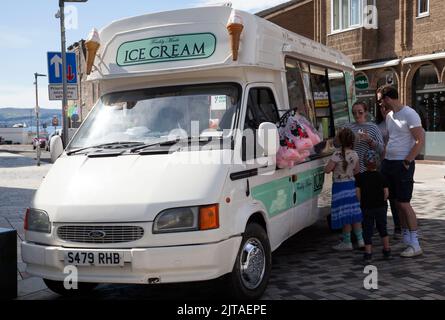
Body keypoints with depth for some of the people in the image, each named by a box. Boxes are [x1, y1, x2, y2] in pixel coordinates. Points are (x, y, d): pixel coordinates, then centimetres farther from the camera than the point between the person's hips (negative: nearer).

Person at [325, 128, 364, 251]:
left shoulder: (338, 155, -18)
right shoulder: (355, 154, 3)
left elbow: (327, 170, -16)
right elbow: (357, 171, 14)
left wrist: (333, 165, 3)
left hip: (340, 186, -6)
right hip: (352, 184, 7)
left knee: (345, 215, 0)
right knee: (354, 213, 13)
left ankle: (347, 242, 8)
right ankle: (360, 239, 18)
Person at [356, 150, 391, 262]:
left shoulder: (360, 177, -4)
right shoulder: (381, 177, -2)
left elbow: (358, 193, -7)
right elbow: (386, 193, -5)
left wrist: (362, 203, 7)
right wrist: (382, 202, 9)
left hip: (366, 207, -1)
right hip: (381, 207, 1)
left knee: (367, 230, 3)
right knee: (382, 228, 17)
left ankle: (368, 253, -2)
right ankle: (387, 250, 20)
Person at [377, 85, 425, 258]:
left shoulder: (409, 114, -12)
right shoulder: (389, 116, 14)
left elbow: (420, 141, -16)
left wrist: (406, 162, -17)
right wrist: (384, 158, 12)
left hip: (402, 164, -8)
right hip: (389, 163, 8)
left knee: (404, 203, -7)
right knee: (397, 203, 10)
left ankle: (415, 245, -1)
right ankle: (405, 238, 18)